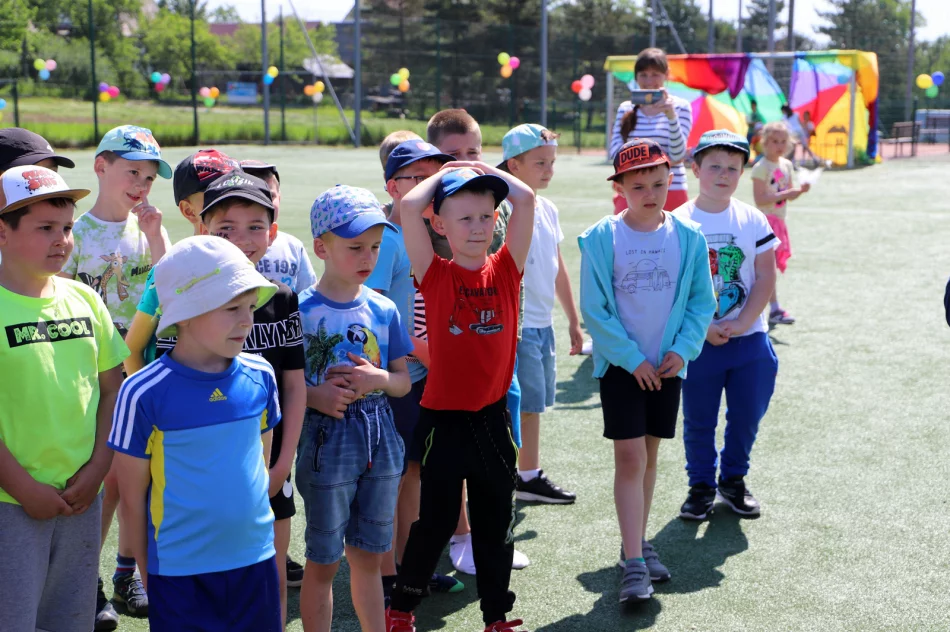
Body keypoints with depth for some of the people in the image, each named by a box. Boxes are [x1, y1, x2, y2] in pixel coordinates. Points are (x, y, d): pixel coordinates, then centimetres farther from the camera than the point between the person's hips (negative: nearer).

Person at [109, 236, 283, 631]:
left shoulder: (260, 377, -1)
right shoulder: (143, 394, -13)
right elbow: (132, 498, -5)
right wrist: (148, 576, 1)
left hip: (256, 562, 4)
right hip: (179, 575, -4)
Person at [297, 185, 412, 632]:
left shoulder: (383, 310, 5)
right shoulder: (301, 311, -8)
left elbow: (404, 382, 10)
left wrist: (378, 379, -10)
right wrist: (314, 396, -21)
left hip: (380, 440, 4)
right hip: (326, 442, -4)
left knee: (369, 556, 15)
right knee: (324, 560, 6)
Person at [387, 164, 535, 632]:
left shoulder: (505, 270, -1)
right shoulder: (435, 275, -7)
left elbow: (525, 199, -9)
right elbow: (410, 206, -18)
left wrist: (487, 171, 3)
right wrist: (445, 173, -3)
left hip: (493, 418, 3)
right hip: (444, 418, -2)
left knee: (495, 523, 14)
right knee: (434, 522, 9)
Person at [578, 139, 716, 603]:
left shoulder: (688, 237, -2)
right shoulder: (601, 239, -11)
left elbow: (701, 301, 3)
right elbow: (594, 309, -9)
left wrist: (682, 349, -10)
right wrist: (631, 358, -12)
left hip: (667, 365, 3)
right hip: (620, 364, -3)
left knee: (648, 454, 15)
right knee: (629, 456, -8)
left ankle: (638, 541, 31)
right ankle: (634, 563, -5)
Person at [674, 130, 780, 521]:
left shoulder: (754, 221, 2)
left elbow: (765, 278, -1)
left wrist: (741, 323, -12)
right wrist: (702, 328, -15)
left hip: (749, 338, 2)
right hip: (697, 341, -2)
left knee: (747, 415, 10)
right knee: (699, 420, 8)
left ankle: (733, 480, 30)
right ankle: (702, 486, 25)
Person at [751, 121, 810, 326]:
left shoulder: (787, 165, 10)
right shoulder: (761, 167, -14)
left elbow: (789, 195, 15)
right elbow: (760, 199, -20)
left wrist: (800, 190, -5)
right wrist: (784, 194, -25)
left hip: (779, 220, 8)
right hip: (766, 220, -8)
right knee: (768, 265, -11)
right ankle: (775, 309, -11)